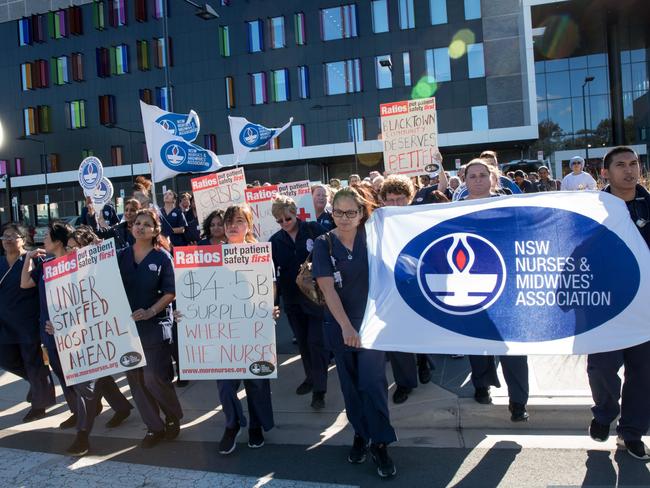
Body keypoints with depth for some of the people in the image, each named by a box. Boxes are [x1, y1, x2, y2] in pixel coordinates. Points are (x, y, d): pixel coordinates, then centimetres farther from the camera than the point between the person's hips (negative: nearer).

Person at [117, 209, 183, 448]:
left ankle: (173, 418, 21)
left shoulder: (162, 256, -3)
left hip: (155, 324, -4)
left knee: (154, 377, -6)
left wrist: (150, 311, -17)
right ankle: (154, 427, 23)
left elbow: (170, 292, -7)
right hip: (127, 324, 4)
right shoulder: (121, 256, 7)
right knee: (135, 379, 8)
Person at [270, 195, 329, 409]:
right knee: (302, 341, 16)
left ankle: (319, 389, 4)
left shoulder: (314, 229, -7)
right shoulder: (275, 240, 2)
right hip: (292, 299, 4)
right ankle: (311, 377, 35)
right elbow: (272, 272, 2)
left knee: (316, 341, -5)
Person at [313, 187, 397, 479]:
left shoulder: (371, 237, -4)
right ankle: (360, 435, 31)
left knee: (372, 382, -5)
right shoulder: (323, 244, -6)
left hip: (371, 320, -1)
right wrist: (345, 325, -22)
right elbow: (327, 288, -14)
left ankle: (380, 444, 10)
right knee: (350, 384, 13)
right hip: (340, 325, 1)